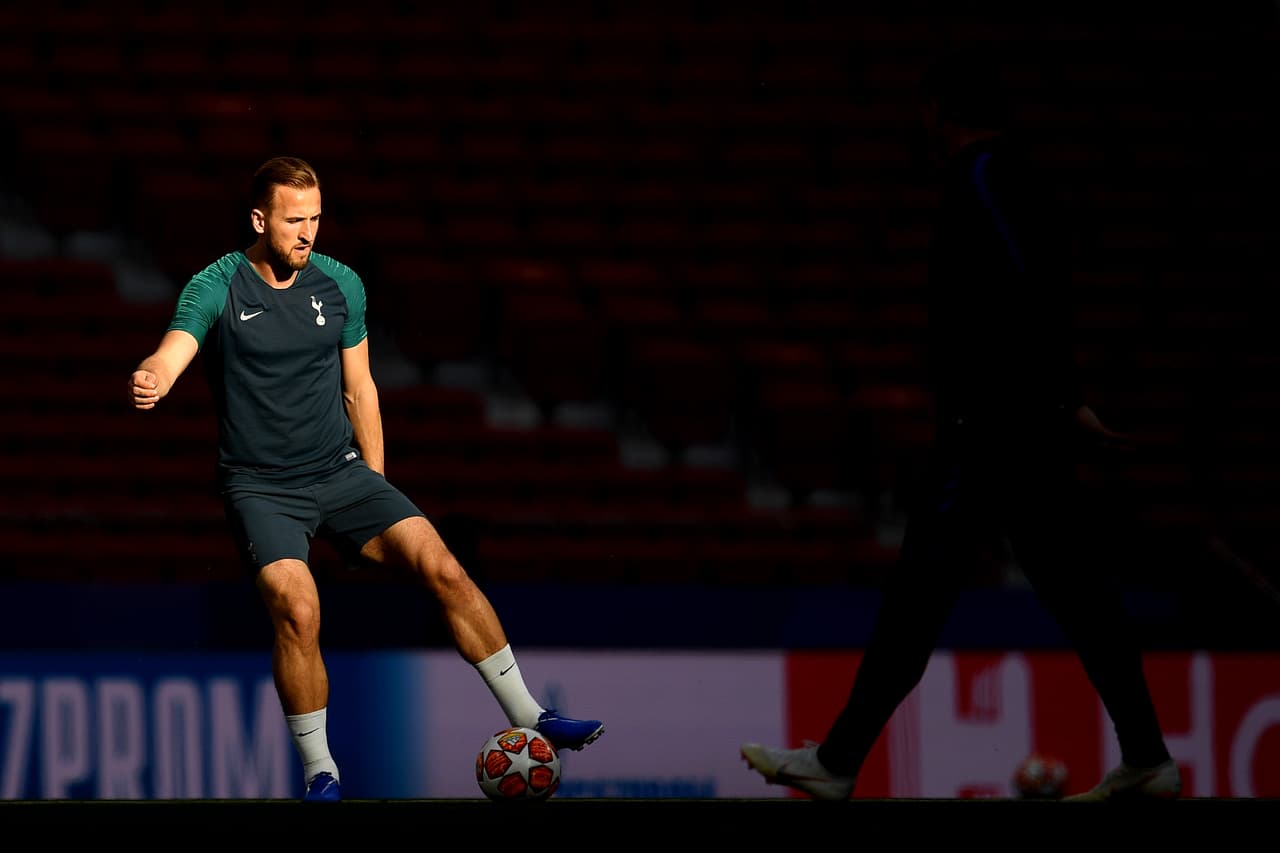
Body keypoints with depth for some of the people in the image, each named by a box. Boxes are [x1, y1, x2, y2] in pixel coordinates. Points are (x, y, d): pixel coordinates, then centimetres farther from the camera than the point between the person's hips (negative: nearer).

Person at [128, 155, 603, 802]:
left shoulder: (340, 286, 4)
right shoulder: (217, 288, -8)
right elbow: (174, 350, -27)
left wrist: (376, 495, 13)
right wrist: (149, 381, -51)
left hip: (342, 473, 4)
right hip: (259, 487, -4)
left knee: (442, 568, -12)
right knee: (297, 610, -26)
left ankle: (528, 717, -1)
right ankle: (319, 773, -9)